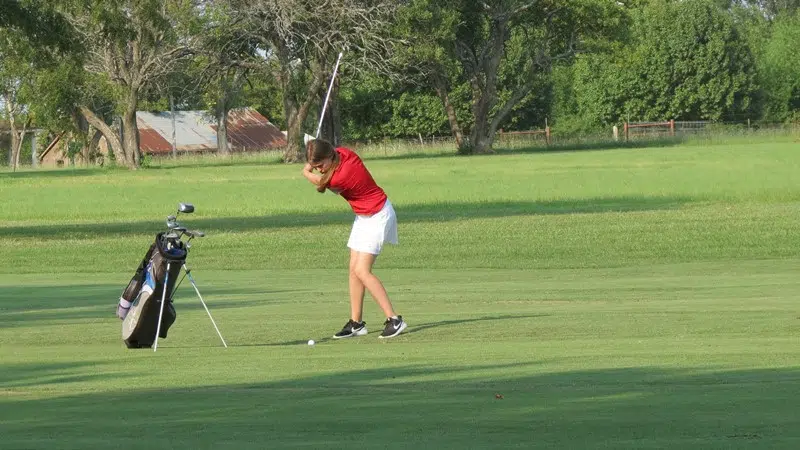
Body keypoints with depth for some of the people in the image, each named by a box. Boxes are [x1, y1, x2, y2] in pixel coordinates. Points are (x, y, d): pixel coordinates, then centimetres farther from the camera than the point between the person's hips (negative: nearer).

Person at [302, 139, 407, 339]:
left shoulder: (340, 178, -31)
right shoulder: (342, 152, -7)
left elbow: (321, 183, -7)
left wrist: (307, 173, 8)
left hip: (376, 216, -10)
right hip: (364, 215, 10)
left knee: (362, 271, -16)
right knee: (354, 270, 6)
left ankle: (394, 319, -15)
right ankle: (356, 323, 9)